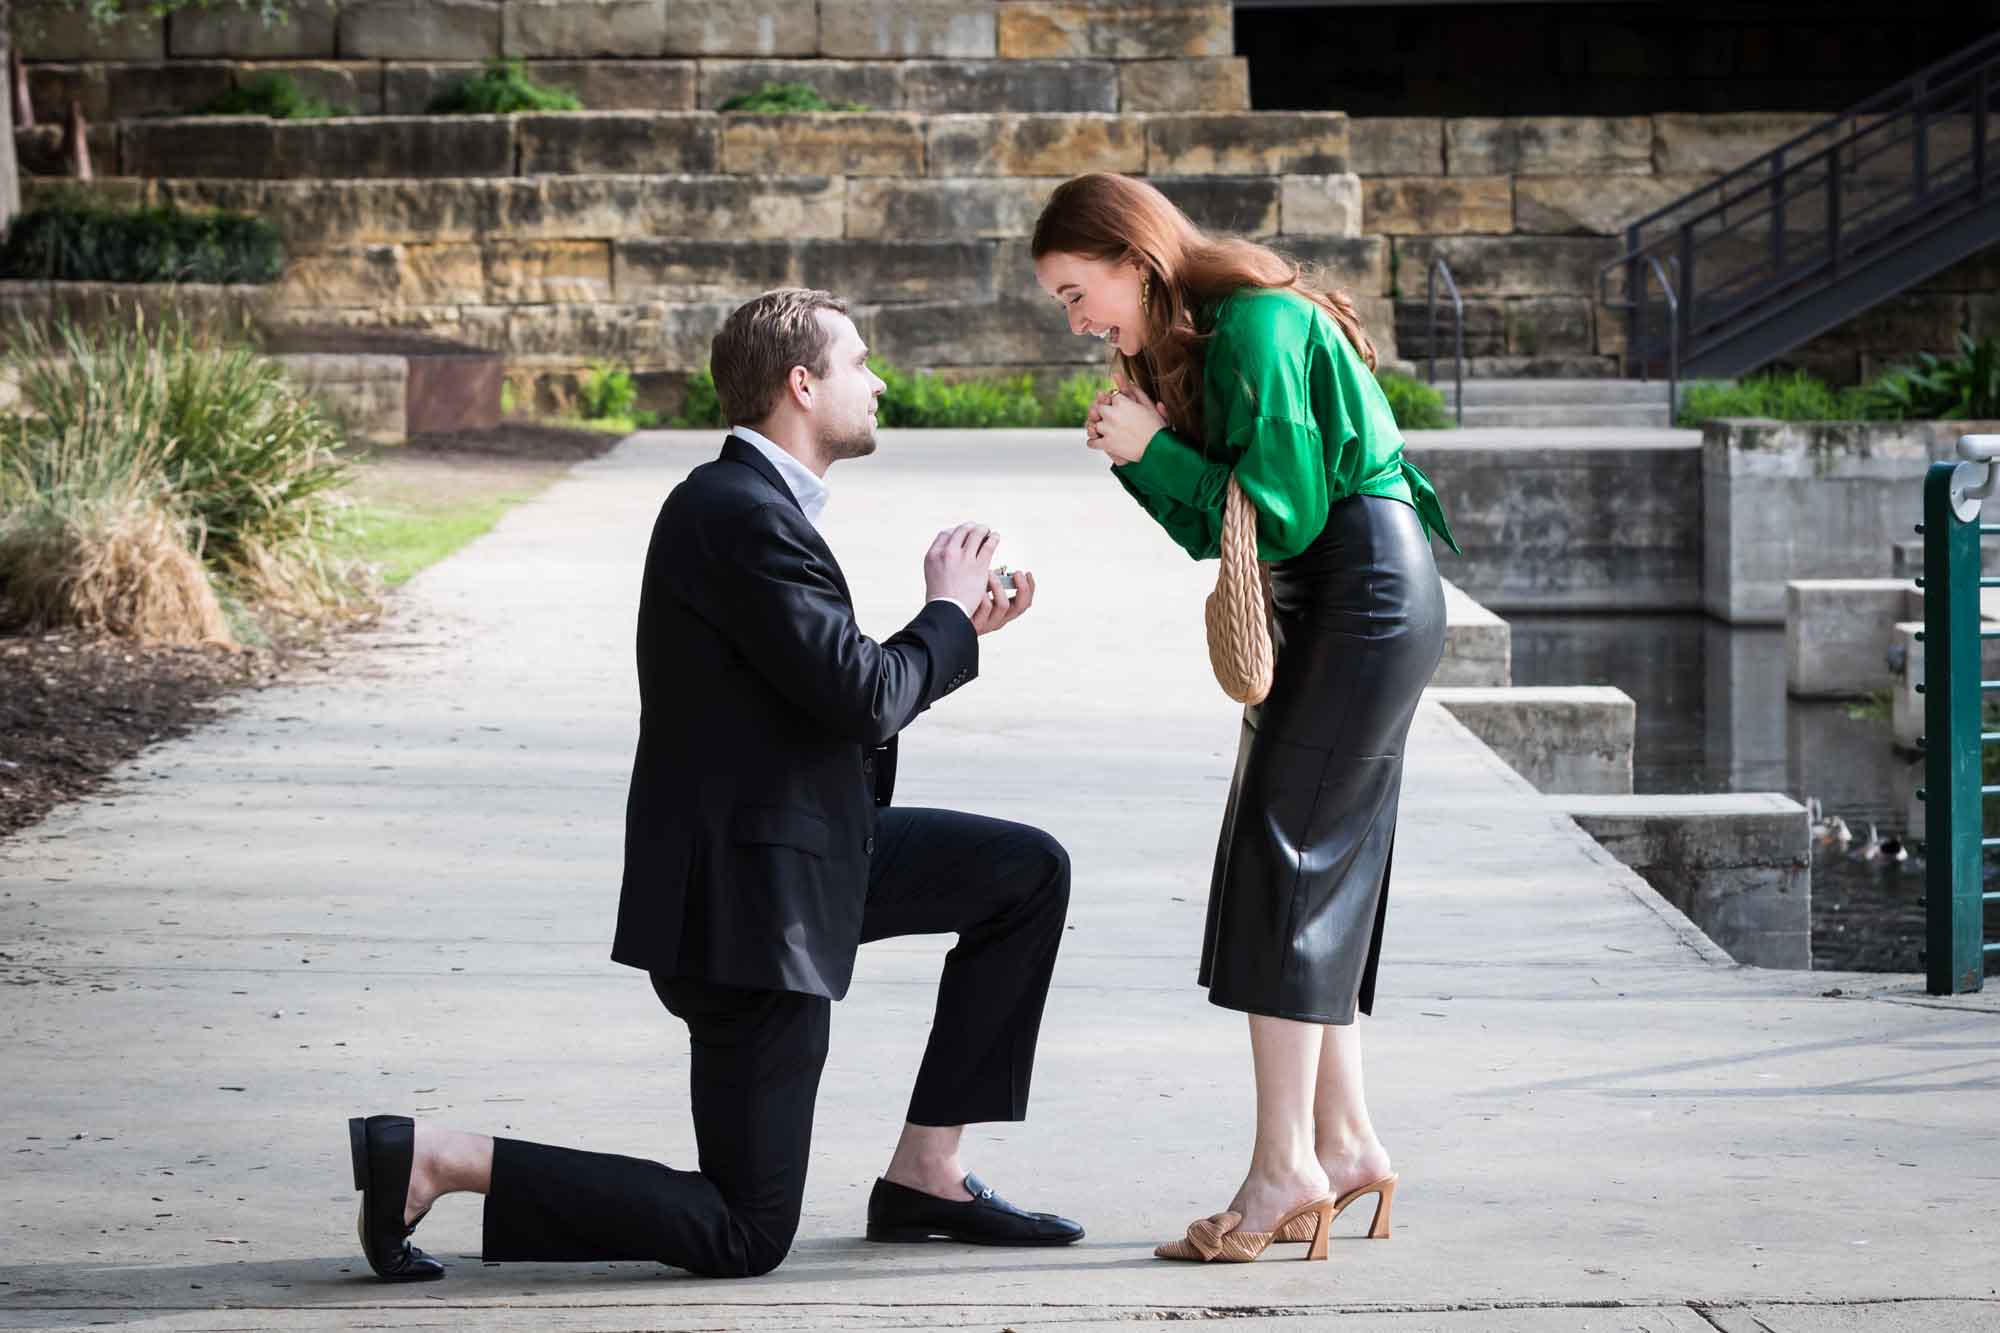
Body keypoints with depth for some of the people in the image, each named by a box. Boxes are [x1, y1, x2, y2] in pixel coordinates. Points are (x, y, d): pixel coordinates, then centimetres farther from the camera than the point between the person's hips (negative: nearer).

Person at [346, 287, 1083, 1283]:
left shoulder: (754, 506, 13)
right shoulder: (743, 516, -20)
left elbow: (836, 697, 18)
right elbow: (863, 700, -23)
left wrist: (956, 628, 10)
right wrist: (946, 616, -5)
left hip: (791, 848, 10)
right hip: (746, 897, -10)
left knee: (1030, 873, 14)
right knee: (745, 1234, -6)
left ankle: (925, 1173, 15)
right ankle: (434, 1159, -6)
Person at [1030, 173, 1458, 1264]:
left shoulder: (1255, 324, -17)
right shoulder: (1188, 344, 14)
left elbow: (1280, 512, -19)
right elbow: (1219, 529, 13)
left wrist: (1156, 451, -14)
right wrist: (1136, 460, -2)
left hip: (1365, 592, -10)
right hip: (1313, 604, 10)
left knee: (1285, 857, -12)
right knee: (1323, 870, 10)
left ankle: (1288, 1164, -14)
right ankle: (1343, 1140, 14)